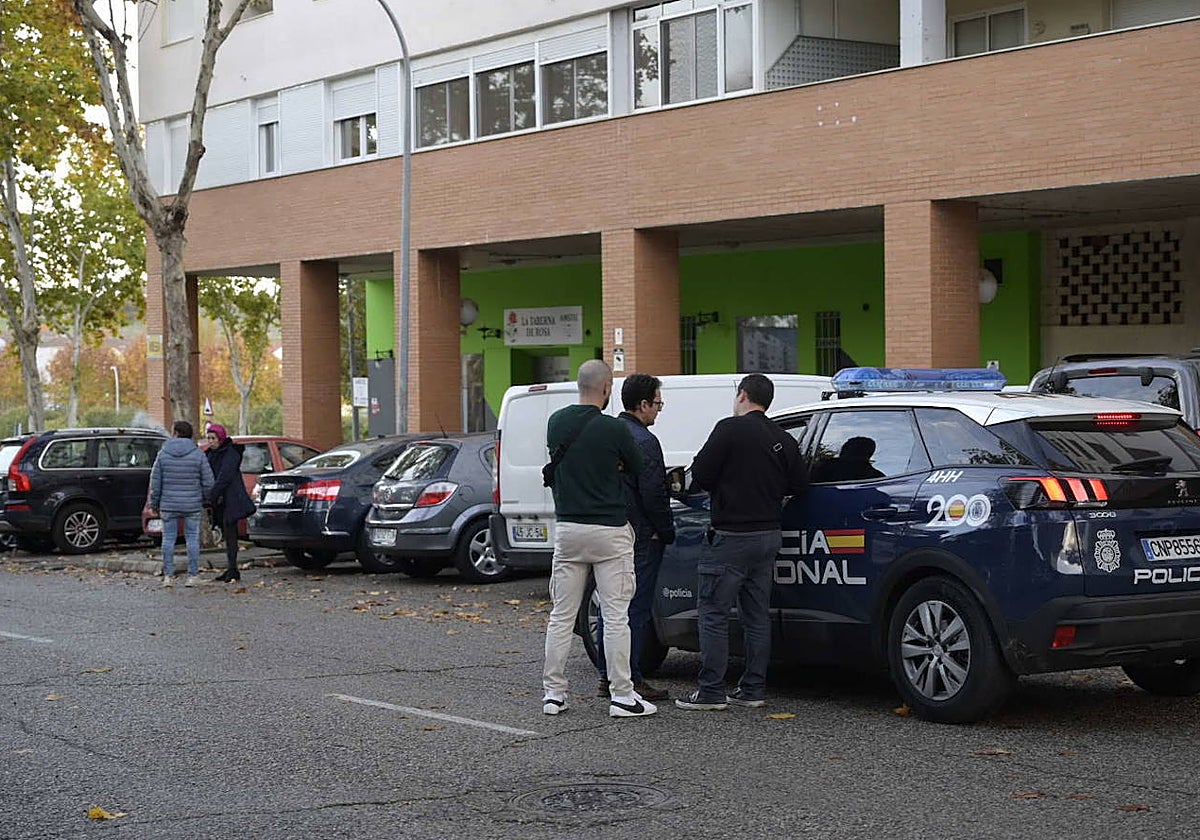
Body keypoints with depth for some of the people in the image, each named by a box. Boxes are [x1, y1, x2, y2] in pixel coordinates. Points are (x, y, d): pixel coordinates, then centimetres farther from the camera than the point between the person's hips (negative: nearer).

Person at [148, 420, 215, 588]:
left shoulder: (163, 454, 0)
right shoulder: (198, 454, -4)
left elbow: (155, 482, 2)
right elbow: (208, 482, -4)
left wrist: (154, 504, 10)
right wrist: (204, 500, 12)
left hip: (169, 505, 1)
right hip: (193, 505, -1)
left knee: (168, 539, 7)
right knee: (192, 539, 5)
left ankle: (168, 575, 6)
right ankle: (192, 575, 4)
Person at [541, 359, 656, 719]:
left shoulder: (556, 422, 4)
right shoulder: (613, 428, -12)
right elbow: (637, 468, 2)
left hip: (567, 528, 5)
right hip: (609, 530, -5)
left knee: (562, 614, 9)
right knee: (615, 615, -1)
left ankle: (553, 692, 10)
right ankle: (621, 695, 0)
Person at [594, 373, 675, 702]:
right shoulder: (644, 441, -16)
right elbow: (654, 494, -18)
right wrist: (667, 532, -6)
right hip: (640, 537, -9)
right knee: (635, 608, -4)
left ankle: (607, 675, 19)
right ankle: (630, 679, -3)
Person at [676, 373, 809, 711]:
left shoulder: (731, 429, -11)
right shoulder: (783, 439, 8)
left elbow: (700, 474, -12)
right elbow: (799, 484, 7)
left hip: (733, 536, -7)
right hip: (769, 536, 7)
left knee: (713, 611, -2)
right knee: (757, 615, 13)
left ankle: (711, 690, -4)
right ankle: (753, 689, 15)